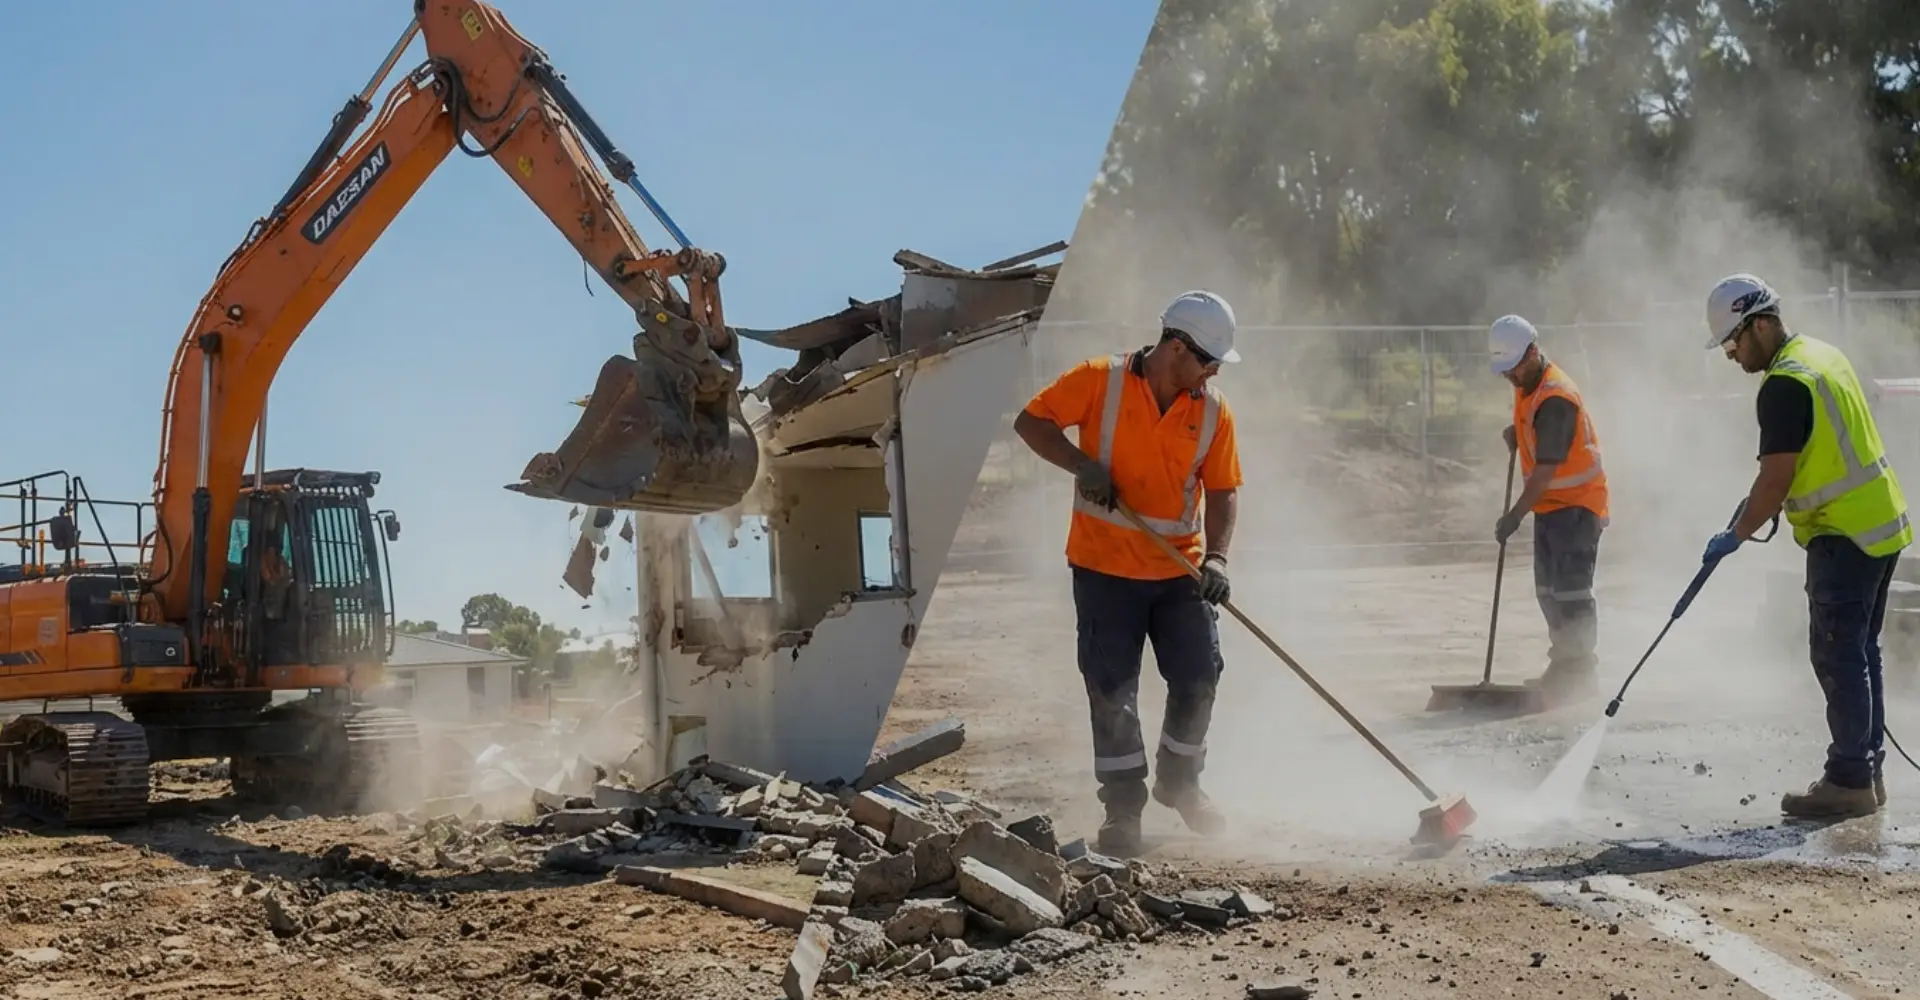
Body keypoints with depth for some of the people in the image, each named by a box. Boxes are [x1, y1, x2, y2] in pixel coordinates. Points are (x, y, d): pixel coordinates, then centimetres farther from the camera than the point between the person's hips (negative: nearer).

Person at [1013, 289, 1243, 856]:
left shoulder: (1213, 410, -1)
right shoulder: (1100, 381, -10)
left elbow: (1222, 491, 0)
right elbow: (1031, 421, -7)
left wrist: (1216, 558, -14)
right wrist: (1082, 465, -21)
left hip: (1180, 572, 3)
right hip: (1105, 566, -3)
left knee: (1199, 678, 2)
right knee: (1113, 692, 1)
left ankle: (1178, 782, 27)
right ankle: (1123, 810, 14)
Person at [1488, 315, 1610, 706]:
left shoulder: (1555, 398, -24)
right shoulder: (1527, 385, 7)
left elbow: (1547, 468, -26)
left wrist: (1515, 515, -25)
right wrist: (1516, 433, 4)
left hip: (1576, 504, -10)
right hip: (1550, 504, 10)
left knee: (1571, 591, -10)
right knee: (1548, 590, 14)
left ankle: (1579, 671, -5)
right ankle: (1563, 666, 23)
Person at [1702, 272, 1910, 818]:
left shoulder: (1784, 385, -18)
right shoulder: (1822, 354, 13)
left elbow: (1777, 478, -18)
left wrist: (1736, 536, -7)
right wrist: (1763, 503, 20)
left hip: (1844, 536, -10)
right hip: (1883, 525, 10)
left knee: (1838, 656, -6)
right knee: (1860, 652, 14)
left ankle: (1849, 781, -4)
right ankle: (1867, 770, 20)